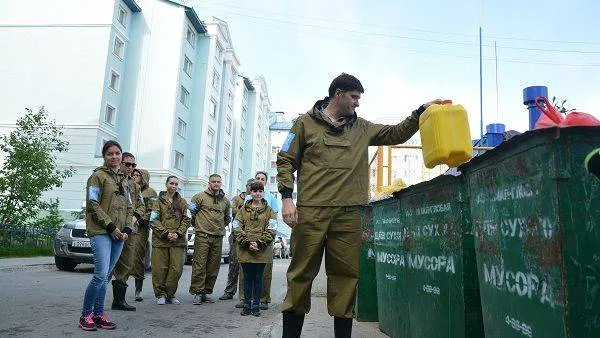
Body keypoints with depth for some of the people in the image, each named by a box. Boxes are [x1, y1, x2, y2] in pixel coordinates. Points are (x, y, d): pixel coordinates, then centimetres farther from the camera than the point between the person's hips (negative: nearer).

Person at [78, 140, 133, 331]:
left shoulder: (125, 180, 19)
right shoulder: (98, 176, 0)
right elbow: (93, 205, -8)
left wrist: (127, 229, 3)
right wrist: (111, 226, -12)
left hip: (119, 235, 6)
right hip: (101, 232, -6)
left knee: (105, 276, 8)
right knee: (101, 275, -14)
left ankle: (98, 314, 14)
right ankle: (86, 315, 1)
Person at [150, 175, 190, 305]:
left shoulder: (182, 202, 13)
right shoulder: (159, 200, 5)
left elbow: (186, 220, 8)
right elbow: (153, 220, -2)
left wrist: (178, 233, -7)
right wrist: (166, 233, -12)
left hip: (178, 241, 2)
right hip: (160, 240, -2)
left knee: (177, 269, -2)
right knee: (160, 269, 0)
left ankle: (170, 295, 13)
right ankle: (160, 295, 14)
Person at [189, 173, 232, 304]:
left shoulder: (225, 201, 16)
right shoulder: (200, 197, 1)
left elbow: (228, 218, 28)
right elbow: (191, 211, 4)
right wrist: (198, 225, 9)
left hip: (218, 237, 5)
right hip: (202, 236, -4)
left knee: (213, 267, 5)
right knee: (200, 265, -8)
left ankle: (206, 291, 15)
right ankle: (197, 293, -2)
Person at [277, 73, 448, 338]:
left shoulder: (361, 128, 19)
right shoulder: (306, 123, 9)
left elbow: (396, 134, 20)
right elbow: (286, 161, 7)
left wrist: (421, 111, 8)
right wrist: (287, 197, -4)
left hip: (348, 214, 3)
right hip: (310, 211, -3)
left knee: (346, 276, 3)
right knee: (301, 274, 1)